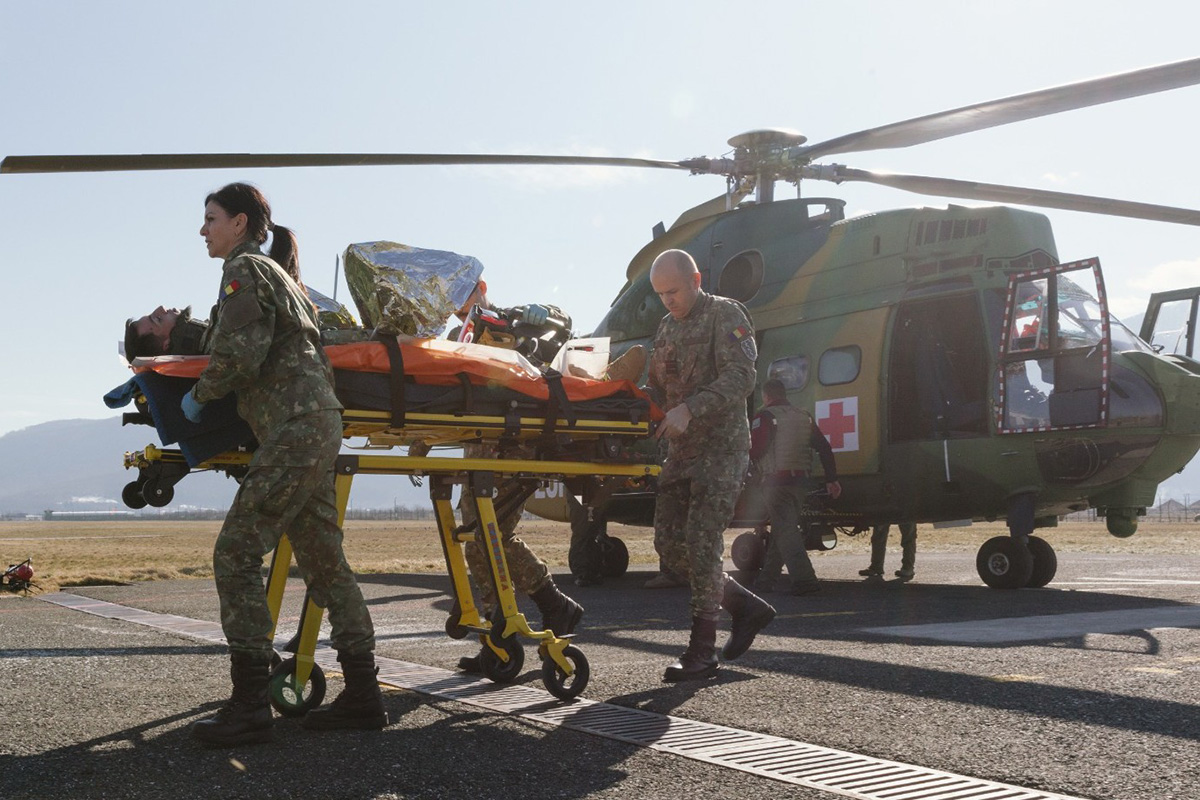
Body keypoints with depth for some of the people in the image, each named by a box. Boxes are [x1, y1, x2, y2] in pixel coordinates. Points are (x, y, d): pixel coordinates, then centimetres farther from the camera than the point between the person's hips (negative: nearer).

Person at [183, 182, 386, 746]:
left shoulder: (245, 269, -3)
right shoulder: (277, 273, 26)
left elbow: (239, 354, -15)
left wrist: (199, 395, 0)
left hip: (293, 428, -10)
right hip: (317, 424, 10)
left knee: (236, 553, -10)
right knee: (323, 560, 9)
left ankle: (249, 705, -11)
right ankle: (362, 695, 12)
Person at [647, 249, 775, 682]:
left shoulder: (725, 314, -5)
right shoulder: (666, 326, 19)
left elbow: (740, 377, -18)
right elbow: (659, 387, 21)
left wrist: (690, 409, -29)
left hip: (721, 448, -8)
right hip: (680, 451, 8)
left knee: (701, 544, -12)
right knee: (669, 546, 5)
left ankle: (702, 652, -4)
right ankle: (747, 606, 20)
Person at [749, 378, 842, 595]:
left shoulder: (764, 417, -3)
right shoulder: (804, 417, 16)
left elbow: (755, 450, -15)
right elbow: (824, 448, 12)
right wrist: (831, 479, 13)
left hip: (776, 481, -6)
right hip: (802, 481, 7)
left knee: (785, 530, -8)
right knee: (781, 529, 15)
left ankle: (804, 579, -22)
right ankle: (766, 579, 20)